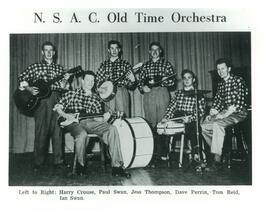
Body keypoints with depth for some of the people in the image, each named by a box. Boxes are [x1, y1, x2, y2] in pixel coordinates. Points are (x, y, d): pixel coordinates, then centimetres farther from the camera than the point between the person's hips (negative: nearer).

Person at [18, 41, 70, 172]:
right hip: (40, 100, -2)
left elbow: (62, 87, 12)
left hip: (56, 101, 2)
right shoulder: (35, 67, 9)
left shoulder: (59, 68, 16)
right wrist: (29, 89, -9)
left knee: (57, 131, 1)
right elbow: (21, 79, 6)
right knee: (40, 132, -2)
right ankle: (38, 163, 6)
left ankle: (58, 161, 9)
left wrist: (65, 80, -7)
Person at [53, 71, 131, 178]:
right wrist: (65, 115, -6)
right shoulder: (72, 93, 16)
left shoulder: (96, 98, 24)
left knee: (112, 129, -23)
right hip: (74, 122, -3)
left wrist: (104, 118, -1)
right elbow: (57, 107, 13)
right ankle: (80, 165, -12)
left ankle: (116, 167, -26)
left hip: (90, 122, 4)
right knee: (82, 134, -40)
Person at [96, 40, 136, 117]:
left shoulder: (125, 64, 9)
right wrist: (99, 88, -8)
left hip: (122, 93, -1)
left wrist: (131, 80, -17)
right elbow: (98, 79, 11)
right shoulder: (104, 64, 13)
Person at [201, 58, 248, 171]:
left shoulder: (238, 81, -6)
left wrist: (225, 114, -22)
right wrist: (211, 114, -3)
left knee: (217, 124, -33)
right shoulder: (220, 84, 16)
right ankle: (218, 150, 3)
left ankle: (217, 161, -31)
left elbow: (239, 101, -15)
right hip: (224, 113, 8)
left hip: (238, 113, -7)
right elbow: (217, 101, 15)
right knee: (204, 126, -9)